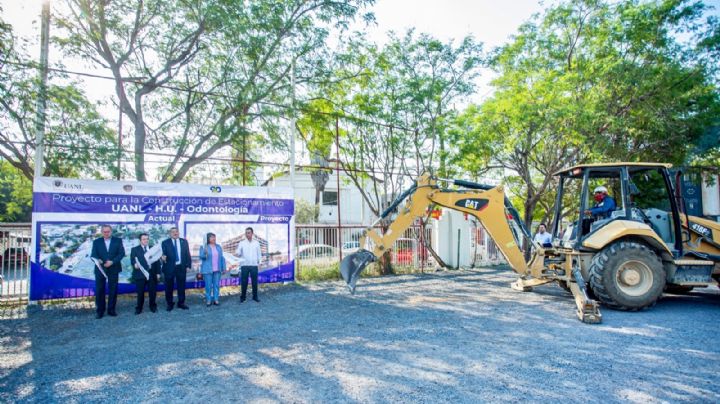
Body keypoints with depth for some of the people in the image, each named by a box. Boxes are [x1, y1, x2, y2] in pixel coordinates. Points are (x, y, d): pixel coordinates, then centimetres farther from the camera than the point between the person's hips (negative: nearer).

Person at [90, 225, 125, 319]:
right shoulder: (96, 242, 7)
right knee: (99, 290, 1)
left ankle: (111, 310, 15)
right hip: (100, 269, 0)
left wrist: (112, 262, -16)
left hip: (113, 269, 0)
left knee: (113, 290, 5)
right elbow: (93, 254, 0)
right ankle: (99, 311, 10)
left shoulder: (118, 240, 5)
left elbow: (122, 253, -3)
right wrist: (97, 260, -22)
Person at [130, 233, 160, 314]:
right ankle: (139, 308, 17)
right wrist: (135, 264, -27)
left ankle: (153, 306, 22)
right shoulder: (135, 249, 7)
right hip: (140, 273, -2)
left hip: (152, 273, 2)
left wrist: (158, 272, 4)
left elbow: (157, 261, 10)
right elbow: (132, 260, -4)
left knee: (153, 292, 6)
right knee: (140, 292, 2)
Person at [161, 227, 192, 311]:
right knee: (169, 287, 5)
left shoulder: (184, 241, 8)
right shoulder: (165, 243, 2)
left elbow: (187, 254, 7)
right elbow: (163, 253, -3)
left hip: (181, 267, 2)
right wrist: (163, 257, -27)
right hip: (169, 268, -2)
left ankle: (181, 303, 20)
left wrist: (188, 265, 1)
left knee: (181, 286, 8)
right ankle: (170, 304, 19)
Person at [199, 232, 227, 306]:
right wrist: (205, 253, -30)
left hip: (217, 270, 4)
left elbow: (222, 258, 12)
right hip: (208, 270, -3)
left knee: (216, 285, 5)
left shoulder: (218, 247, 11)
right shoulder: (204, 247, -1)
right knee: (208, 286, -1)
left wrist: (224, 267, 10)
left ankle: (216, 300, 12)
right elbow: (201, 257, -9)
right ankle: (208, 300, 9)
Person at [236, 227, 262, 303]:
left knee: (255, 281, 5)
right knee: (244, 282, 2)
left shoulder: (256, 243, 8)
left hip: (254, 265, 1)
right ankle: (242, 297, 14)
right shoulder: (242, 243, 3)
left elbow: (259, 253, 12)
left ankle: (255, 296, 16)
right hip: (244, 265, -1)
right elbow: (238, 252, -5)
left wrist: (259, 261, 3)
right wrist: (237, 254, -26)